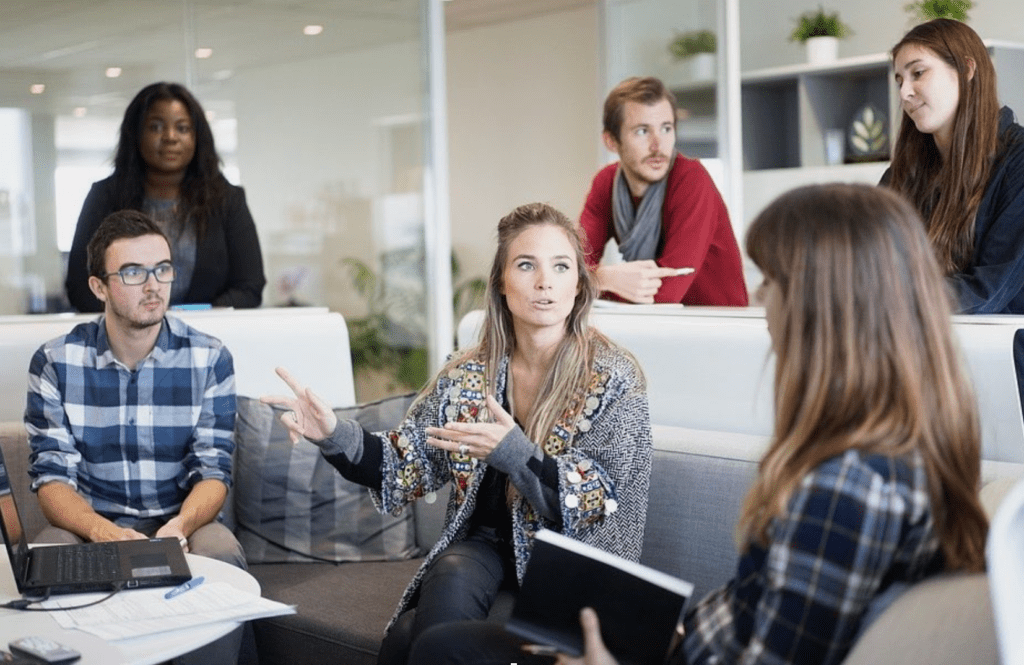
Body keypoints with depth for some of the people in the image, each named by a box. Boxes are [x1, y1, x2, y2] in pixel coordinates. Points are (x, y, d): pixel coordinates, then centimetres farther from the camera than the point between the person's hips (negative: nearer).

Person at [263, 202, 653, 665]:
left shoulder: (614, 380, -7)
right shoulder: (466, 376, 4)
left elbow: (601, 504, -13)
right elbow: (409, 467, 4)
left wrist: (512, 452, -27)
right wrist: (336, 436, -14)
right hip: (482, 547, 4)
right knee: (451, 580, -32)